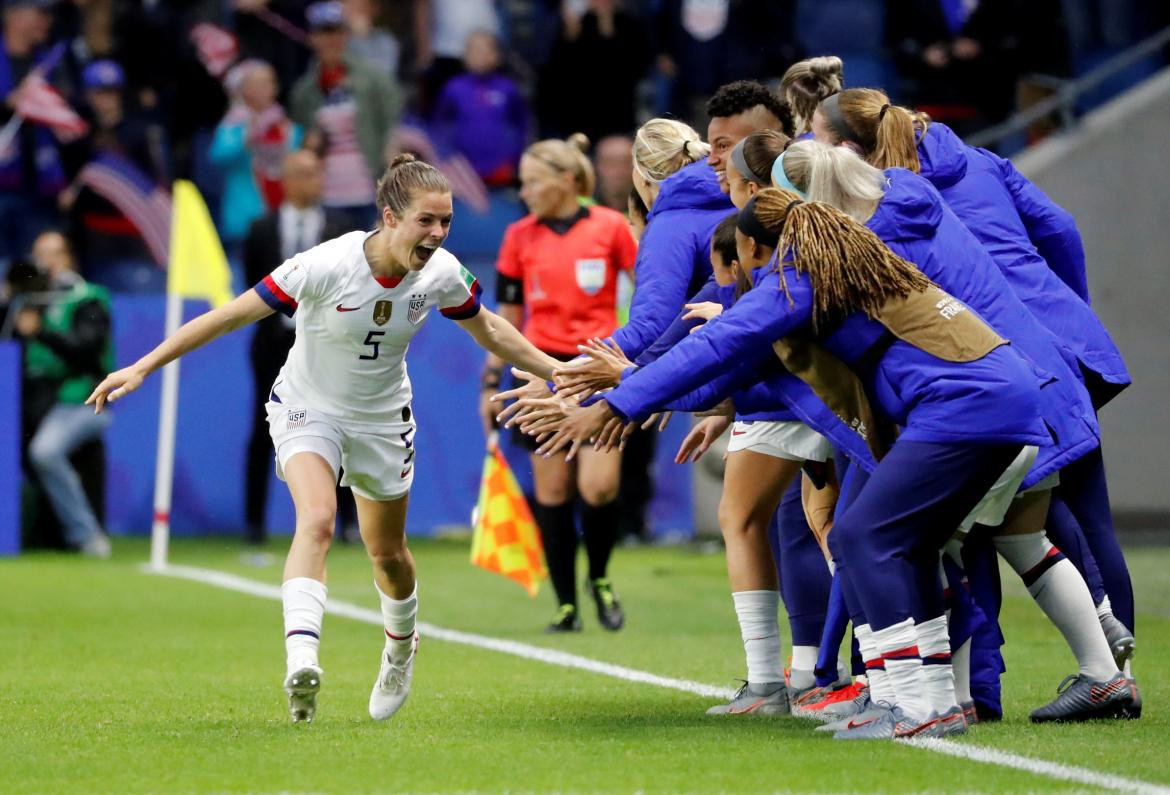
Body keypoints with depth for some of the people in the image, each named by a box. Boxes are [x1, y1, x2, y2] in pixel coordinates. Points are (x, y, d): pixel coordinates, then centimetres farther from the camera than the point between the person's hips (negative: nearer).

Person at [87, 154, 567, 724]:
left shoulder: (441, 272, -15)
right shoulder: (327, 266, -29)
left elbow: (489, 331, 7)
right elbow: (233, 315, -25)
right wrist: (142, 367, -27)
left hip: (383, 420, 4)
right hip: (308, 411, -4)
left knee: (387, 553, 15)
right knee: (317, 518, -30)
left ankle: (400, 649, 46)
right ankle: (301, 664, -42)